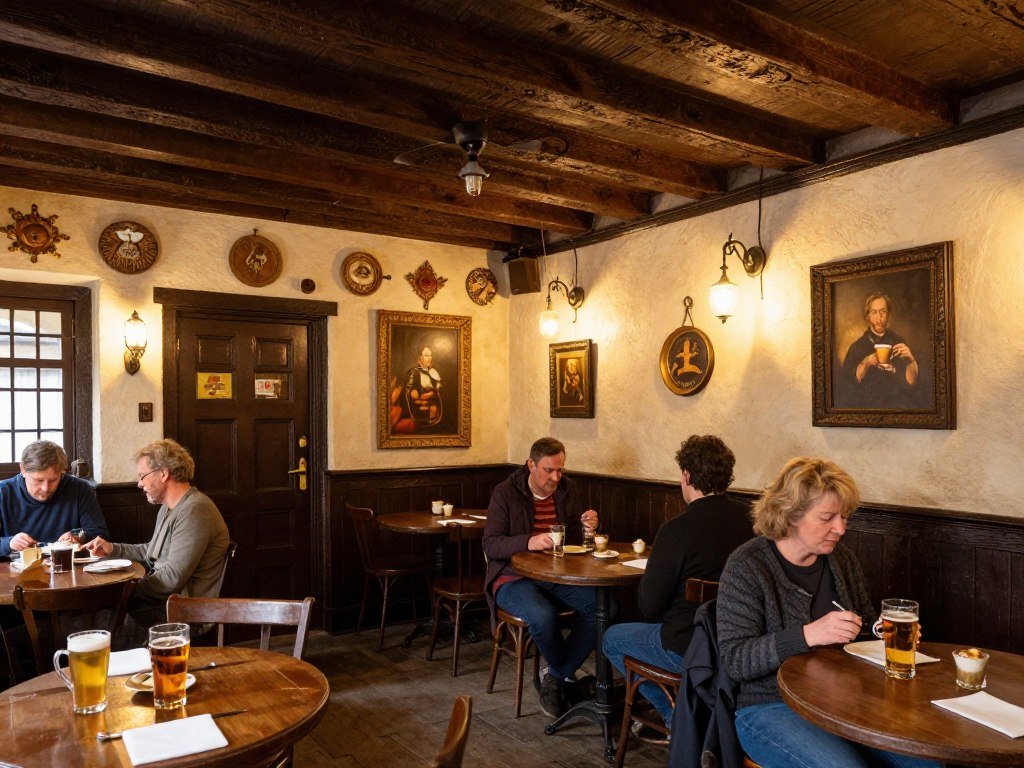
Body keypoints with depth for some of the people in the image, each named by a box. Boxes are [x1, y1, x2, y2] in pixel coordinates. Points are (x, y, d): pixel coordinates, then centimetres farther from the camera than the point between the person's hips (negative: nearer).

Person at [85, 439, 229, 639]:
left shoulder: (194, 510, -21)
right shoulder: (168, 508, 15)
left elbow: (172, 579, -23)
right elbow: (152, 552, 28)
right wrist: (112, 549, 18)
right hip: (162, 599, 10)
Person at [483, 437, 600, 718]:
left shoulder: (566, 490, 9)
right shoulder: (505, 493, -6)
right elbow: (490, 545, -13)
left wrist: (585, 526, -6)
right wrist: (528, 542, -30)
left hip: (558, 577, 5)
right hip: (513, 579, -5)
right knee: (542, 615, -36)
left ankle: (555, 678, -6)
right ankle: (567, 675, -2)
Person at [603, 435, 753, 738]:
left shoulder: (677, 530, -25)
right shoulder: (749, 518, -8)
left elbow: (649, 606, -17)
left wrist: (647, 576, 4)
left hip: (689, 649, -7)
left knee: (612, 638, 19)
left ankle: (675, 716, 17)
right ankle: (680, 712, 30)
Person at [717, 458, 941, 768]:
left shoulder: (841, 559, 7)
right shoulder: (747, 566, -13)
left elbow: (867, 624, 23)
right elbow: (735, 660, -18)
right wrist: (808, 635, -28)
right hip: (772, 708, -6)